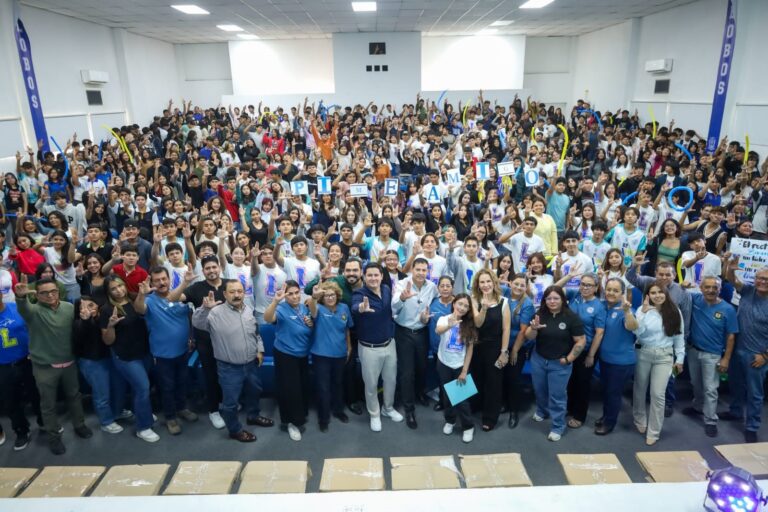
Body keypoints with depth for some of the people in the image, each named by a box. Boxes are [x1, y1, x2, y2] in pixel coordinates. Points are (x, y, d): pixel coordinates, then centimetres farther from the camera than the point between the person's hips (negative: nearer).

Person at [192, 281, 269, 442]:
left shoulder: (249, 311, 2)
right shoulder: (216, 313, -16)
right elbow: (197, 323, -30)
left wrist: (260, 350, 10)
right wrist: (205, 307, -45)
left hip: (251, 364, 6)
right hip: (229, 368, -6)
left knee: (254, 392, 26)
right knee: (231, 401, 8)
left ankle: (253, 416, 51)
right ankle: (235, 430, 30)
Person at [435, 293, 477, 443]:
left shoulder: (469, 325, -7)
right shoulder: (444, 319, -12)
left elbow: (470, 349, -5)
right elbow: (438, 331, -36)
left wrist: (465, 371, -8)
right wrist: (449, 325, -58)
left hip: (460, 366, 0)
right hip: (444, 365, 0)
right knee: (447, 395, 14)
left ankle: (468, 426, 20)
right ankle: (450, 421, 36)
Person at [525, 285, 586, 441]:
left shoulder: (571, 317, -15)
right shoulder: (540, 314, -7)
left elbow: (581, 341, -11)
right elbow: (529, 337, -6)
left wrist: (568, 359, -12)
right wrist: (533, 328, -27)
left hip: (560, 363, -3)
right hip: (538, 360, 4)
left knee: (557, 395, 6)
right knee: (539, 390, 22)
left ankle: (557, 427, 22)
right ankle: (542, 411, 49)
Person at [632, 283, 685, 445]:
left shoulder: (674, 312, 0)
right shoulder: (643, 309, -6)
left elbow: (679, 336, 4)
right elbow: (637, 332, -15)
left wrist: (679, 358, 3)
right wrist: (644, 313, -22)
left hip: (664, 356, 0)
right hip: (643, 354, 0)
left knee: (658, 394, -3)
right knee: (640, 390, 14)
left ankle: (653, 432, 10)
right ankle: (640, 422, 37)